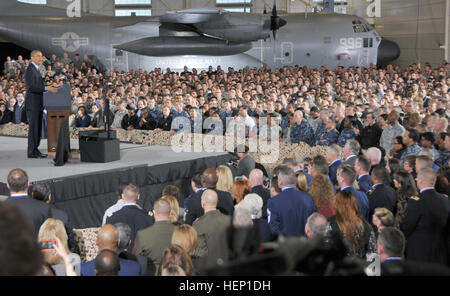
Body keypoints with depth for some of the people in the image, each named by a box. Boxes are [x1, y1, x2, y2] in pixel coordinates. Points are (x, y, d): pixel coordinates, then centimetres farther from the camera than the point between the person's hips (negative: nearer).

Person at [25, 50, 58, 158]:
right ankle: (31, 152, -4)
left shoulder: (36, 69, 19)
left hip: (38, 104, 10)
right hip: (32, 103, -10)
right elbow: (31, 87, -23)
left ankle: (35, 149, 16)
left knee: (38, 127, 11)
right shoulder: (30, 70, -12)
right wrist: (46, 88, -26)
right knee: (33, 127, -7)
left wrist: (49, 89, 12)